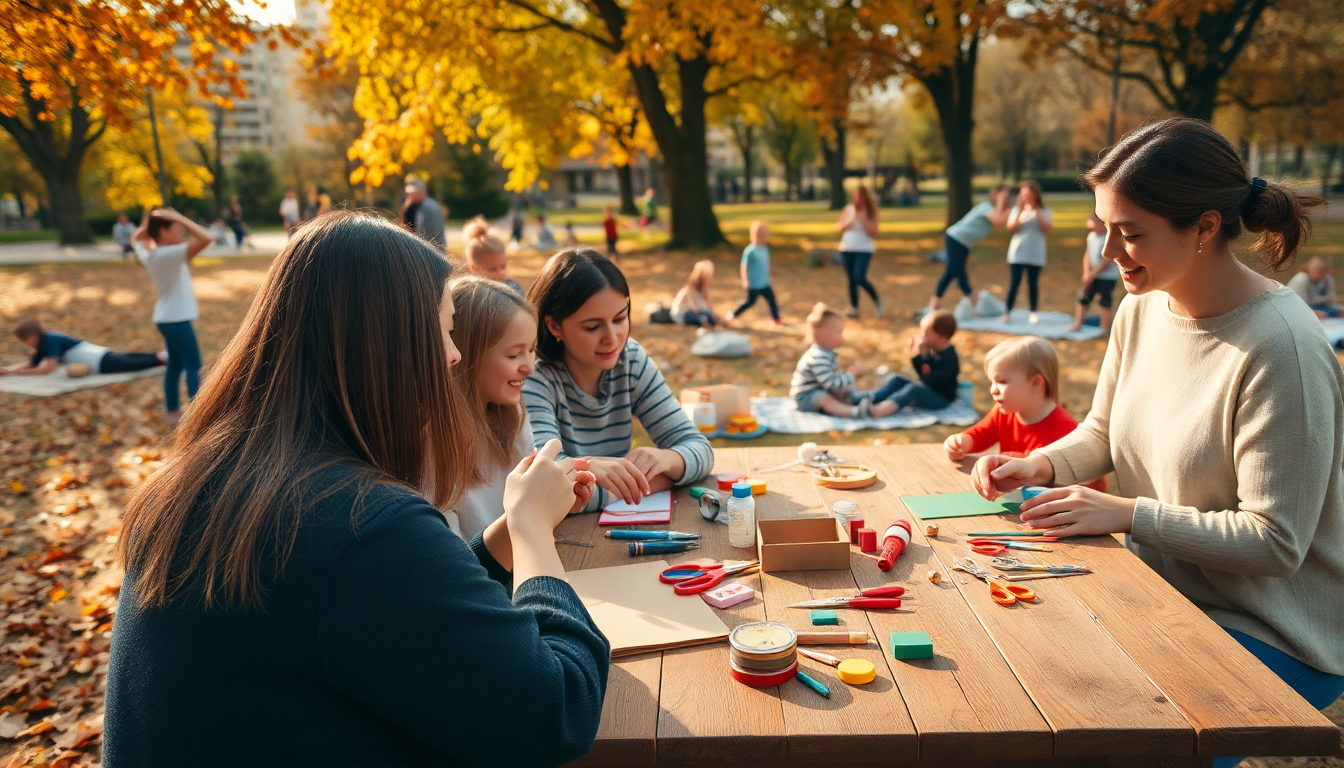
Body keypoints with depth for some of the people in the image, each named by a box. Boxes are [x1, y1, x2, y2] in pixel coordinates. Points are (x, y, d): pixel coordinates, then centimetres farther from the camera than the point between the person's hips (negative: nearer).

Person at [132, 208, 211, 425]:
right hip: (177, 319, -9)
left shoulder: (148, 253, 2)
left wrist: (147, 220, 10)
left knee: (175, 364, 17)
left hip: (166, 317, 9)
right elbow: (205, 238, -31)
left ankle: (173, 411, 24)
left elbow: (138, 238, 27)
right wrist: (180, 218, -22)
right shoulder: (171, 254, -22)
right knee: (193, 365, -2)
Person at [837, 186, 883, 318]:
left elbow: (873, 232, -8)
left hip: (864, 249, -4)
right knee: (851, 279, 5)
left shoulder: (871, 211, -2)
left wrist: (863, 220, -19)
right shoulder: (848, 209, 7)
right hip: (847, 248, 4)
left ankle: (877, 301, 3)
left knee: (860, 278, -17)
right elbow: (841, 228, 8)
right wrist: (850, 221, -10)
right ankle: (854, 308, 13)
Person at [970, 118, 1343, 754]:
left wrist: (1130, 514, -23)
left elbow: (1273, 542, -22)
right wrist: (1041, 465, -7)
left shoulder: (1281, 349, -25)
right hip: (1165, 594, 7)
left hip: (1270, 639, -6)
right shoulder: (1141, 309, -2)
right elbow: (1102, 432, 12)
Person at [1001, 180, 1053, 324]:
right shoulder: (1016, 209, 4)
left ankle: (1033, 312, 14)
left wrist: (1037, 212, -16)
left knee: (1033, 283, 6)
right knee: (1014, 283, -2)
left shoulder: (1043, 211, 2)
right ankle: (1007, 312, 1)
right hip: (1017, 254, 0)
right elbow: (1011, 229, -7)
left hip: (1036, 255, 0)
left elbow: (1047, 229, -12)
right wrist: (1020, 212, -17)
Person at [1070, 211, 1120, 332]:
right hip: (1093, 276, 6)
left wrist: (1092, 274, -15)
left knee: (1106, 302, 1)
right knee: (1083, 299, 4)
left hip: (1108, 276, -6)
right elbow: (1087, 255, 7)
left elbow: (1108, 260, -17)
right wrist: (1086, 273, -7)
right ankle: (1077, 324, 11)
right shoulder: (1091, 236, 5)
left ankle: (1105, 328, 8)